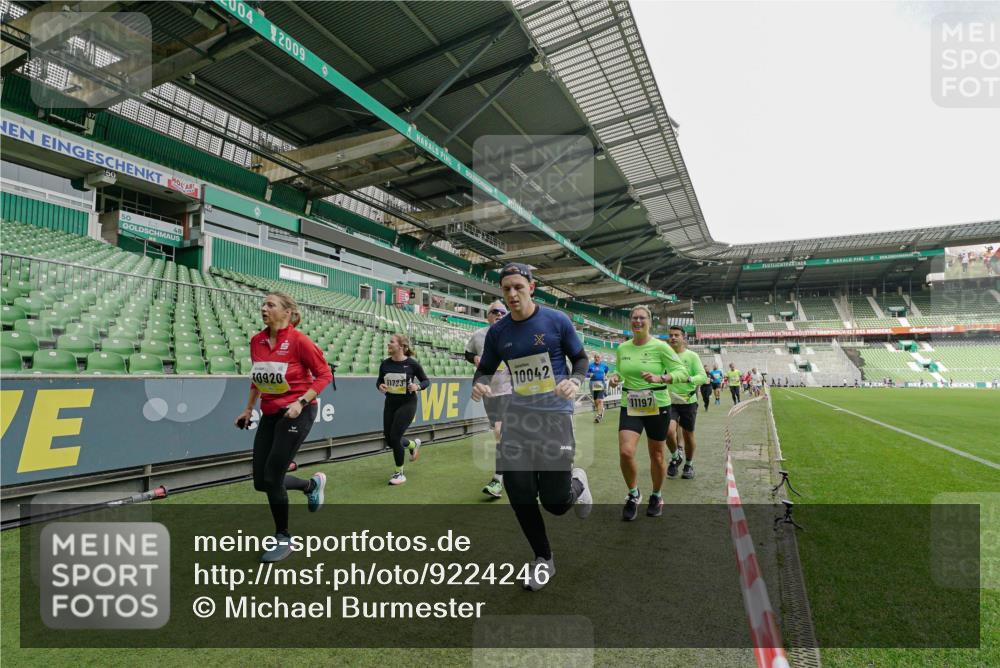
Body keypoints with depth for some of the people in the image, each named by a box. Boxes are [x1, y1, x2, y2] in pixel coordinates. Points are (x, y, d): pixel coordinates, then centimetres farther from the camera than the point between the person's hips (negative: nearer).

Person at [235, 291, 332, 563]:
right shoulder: (256, 341, 4)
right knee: (261, 481, 6)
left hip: (296, 413, -7)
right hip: (269, 415, 7)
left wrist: (301, 402, -20)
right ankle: (312, 484, 34)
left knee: (271, 478, -5)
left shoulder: (298, 340, -15)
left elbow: (324, 374, -11)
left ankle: (283, 539, 19)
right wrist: (249, 408, 21)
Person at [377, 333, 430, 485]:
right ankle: (413, 444, 42)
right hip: (390, 404, 5)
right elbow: (379, 380, 11)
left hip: (407, 404, -5)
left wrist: (417, 386, -22)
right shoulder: (385, 363, -3)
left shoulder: (412, 364, -12)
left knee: (394, 437, -10)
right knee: (389, 439, 8)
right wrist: (380, 386, -12)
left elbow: (426, 380, -2)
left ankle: (399, 473, 13)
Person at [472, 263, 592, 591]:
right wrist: (478, 384, -10)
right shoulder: (497, 332, 3)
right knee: (519, 496, 3)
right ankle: (543, 559, 29)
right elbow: (485, 369, 13)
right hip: (518, 417, 3)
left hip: (555, 416, -3)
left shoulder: (556, 321, -5)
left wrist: (574, 381, -18)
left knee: (555, 503, -2)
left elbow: (581, 359, 3)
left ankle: (576, 483, 37)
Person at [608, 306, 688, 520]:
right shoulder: (622, 348, 3)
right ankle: (633, 494, 13)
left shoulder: (660, 347, -9)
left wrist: (659, 378, -27)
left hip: (657, 407, -2)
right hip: (630, 407, 2)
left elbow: (682, 373, -10)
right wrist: (616, 377, -4)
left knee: (656, 456, 11)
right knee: (625, 452, -14)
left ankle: (656, 496, 37)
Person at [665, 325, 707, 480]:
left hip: (688, 401, -1)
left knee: (688, 435, 9)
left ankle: (689, 465, 33)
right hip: (670, 401, 1)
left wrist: (688, 379, -29)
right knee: (669, 430, -17)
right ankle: (675, 457, 12)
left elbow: (702, 376, -11)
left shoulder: (692, 356, -4)